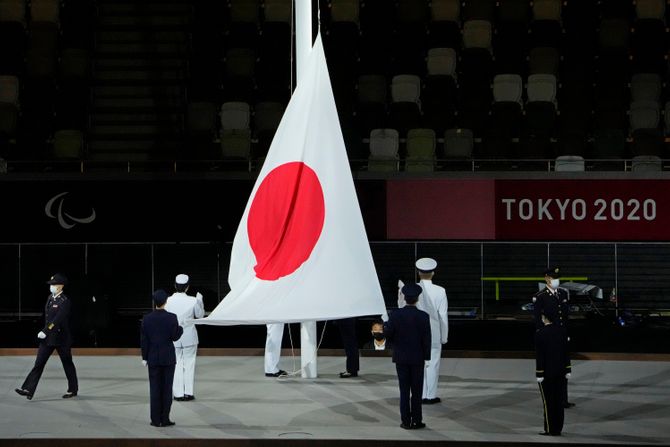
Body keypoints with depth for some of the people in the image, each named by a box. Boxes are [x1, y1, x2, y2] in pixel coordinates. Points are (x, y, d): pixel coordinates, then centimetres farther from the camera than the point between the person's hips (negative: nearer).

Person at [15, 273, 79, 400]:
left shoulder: (65, 301, -16)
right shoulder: (50, 298, 9)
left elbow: (57, 320, -25)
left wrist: (45, 331, -28)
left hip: (62, 338, -7)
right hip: (48, 337, 7)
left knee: (67, 364, 8)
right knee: (39, 363, -2)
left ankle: (73, 389, 23)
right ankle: (28, 389, -8)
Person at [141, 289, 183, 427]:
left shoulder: (146, 319, -4)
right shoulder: (172, 318, -9)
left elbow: (144, 340, -3)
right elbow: (175, 337, -8)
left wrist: (144, 358, 5)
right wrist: (181, 327, 12)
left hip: (153, 359, 2)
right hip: (168, 358, -1)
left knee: (155, 389, 5)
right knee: (167, 389, 3)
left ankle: (156, 420, 3)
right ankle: (165, 419, 1)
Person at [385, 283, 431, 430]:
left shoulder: (395, 315, -9)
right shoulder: (423, 316, -11)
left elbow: (388, 334, -8)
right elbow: (427, 339, -9)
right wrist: (427, 357, 0)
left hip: (401, 358, 1)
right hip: (417, 358, -1)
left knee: (404, 390, 6)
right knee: (416, 391, 6)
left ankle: (406, 421, 5)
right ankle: (416, 421, 7)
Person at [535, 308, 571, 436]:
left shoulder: (540, 333, -15)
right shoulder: (562, 330, 1)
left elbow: (539, 355, -15)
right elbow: (566, 351, 5)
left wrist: (539, 374, -11)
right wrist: (567, 370, 10)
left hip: (547, 372, -5)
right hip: (560, 372, 5)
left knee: (548, 401, 2)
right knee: (558, 400, 11)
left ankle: (550, 429, 5)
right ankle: (558, 429, 15)